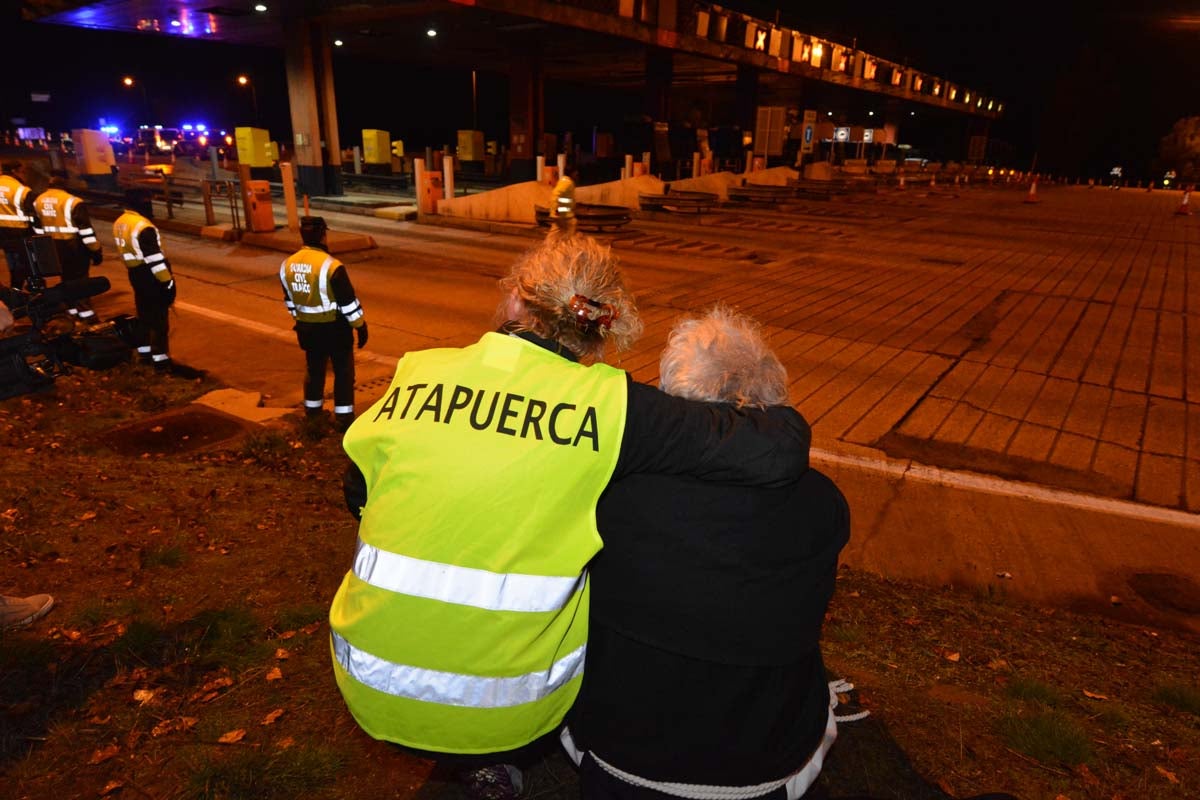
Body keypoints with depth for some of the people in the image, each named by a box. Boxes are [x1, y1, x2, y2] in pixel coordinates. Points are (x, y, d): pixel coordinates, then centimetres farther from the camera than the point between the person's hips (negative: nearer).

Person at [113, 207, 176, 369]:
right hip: (150, 276, -9)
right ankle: (160, 358, 2)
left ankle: (144, 352, 27)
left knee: (144, 314, 19)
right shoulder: (143, 227, -23)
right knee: (159, 319, -1)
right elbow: (155, 258, -23)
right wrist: (168, 281, -18)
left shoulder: (120, 222, 5)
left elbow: (127, 249, 15)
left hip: (135, 274, 9)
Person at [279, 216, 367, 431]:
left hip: (307, 327, 6)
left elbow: (290, 300, 12)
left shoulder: (287, 265, 0)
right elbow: (348, 302, -17)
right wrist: (361, 326, -6)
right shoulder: (331, 266, -21)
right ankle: (343, 417, 9)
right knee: (343, 371, 6)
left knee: (314, 368, 21)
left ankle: (313, 410, 33)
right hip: (334, 327, -6)